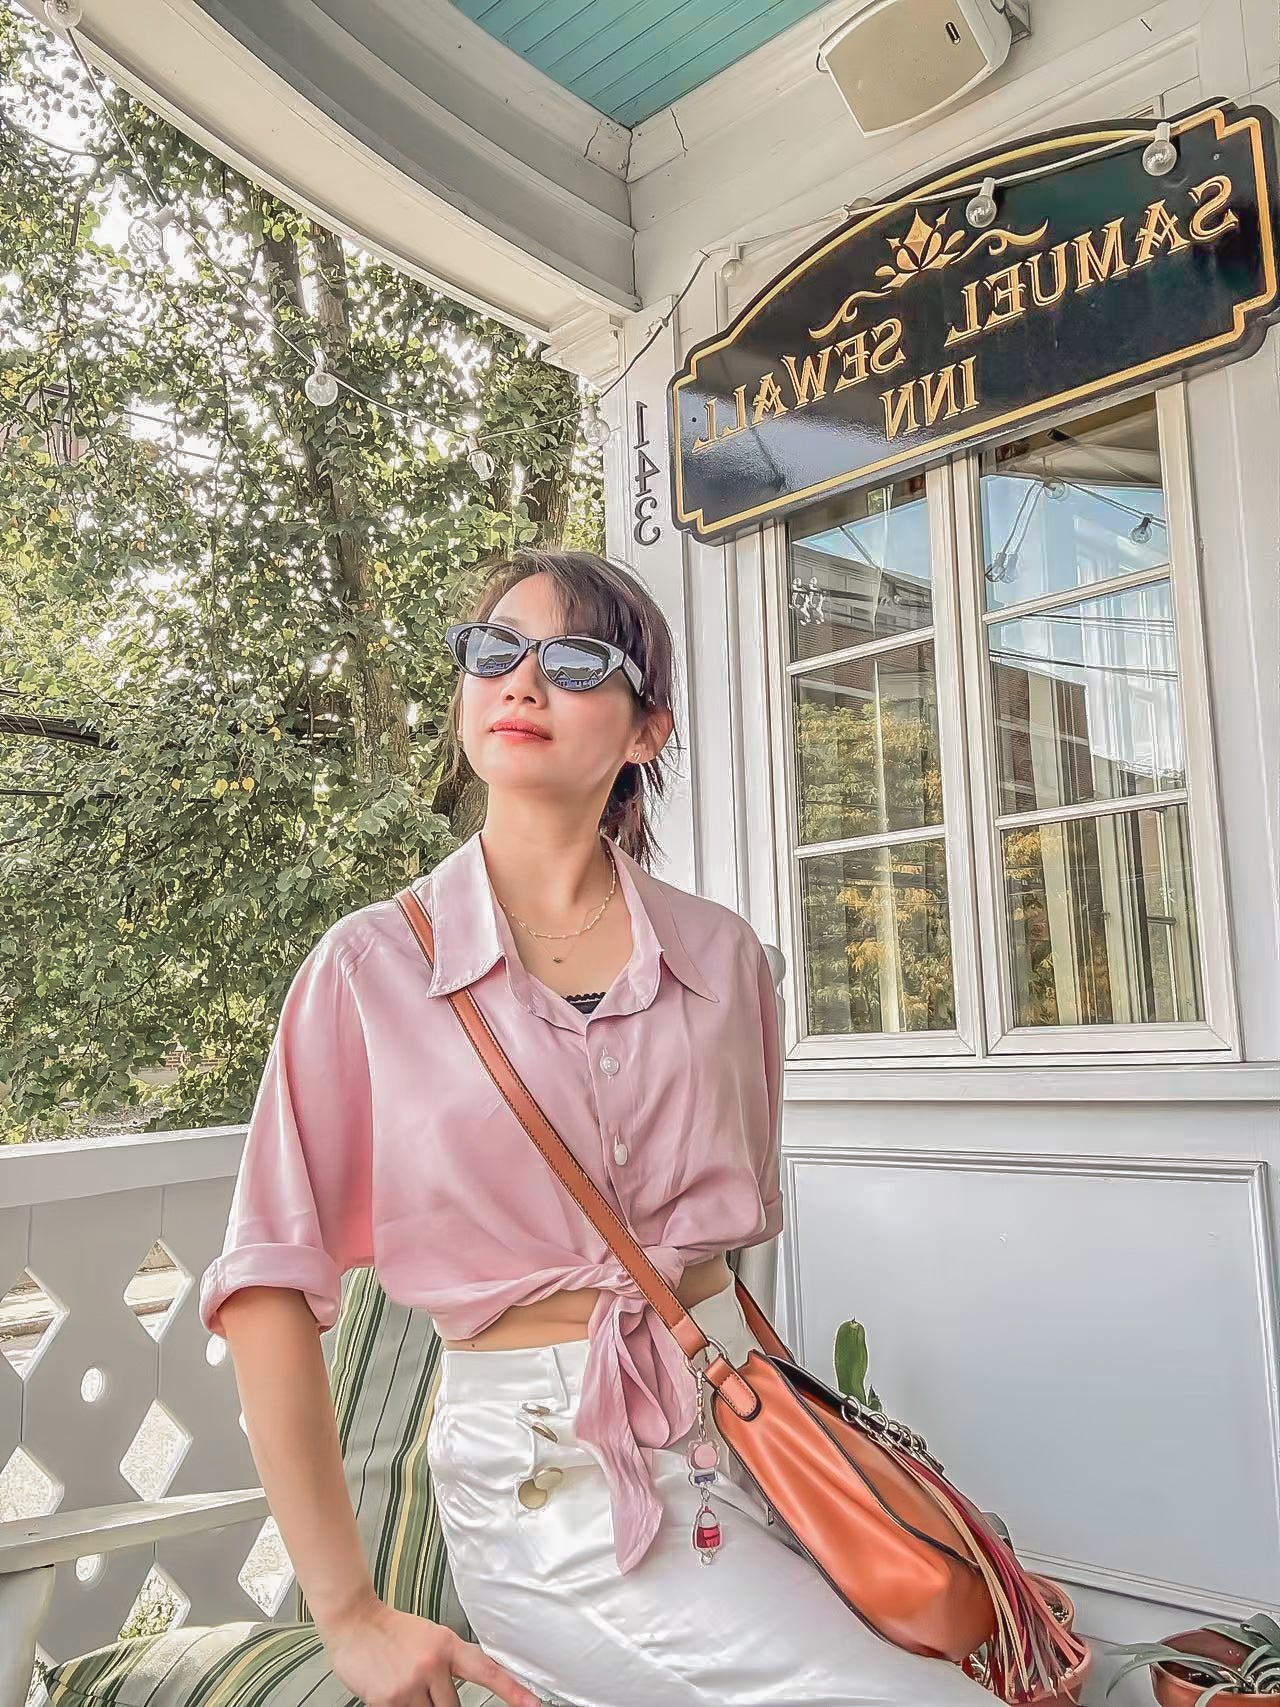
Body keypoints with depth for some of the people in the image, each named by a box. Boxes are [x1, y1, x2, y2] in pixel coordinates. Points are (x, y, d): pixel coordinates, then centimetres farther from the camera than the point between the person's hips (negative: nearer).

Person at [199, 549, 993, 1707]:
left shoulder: (723, 955, 1)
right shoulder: (373, 967, -8)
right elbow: (268, 1288, -8)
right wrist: (350, 1614, -8)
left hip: (738, 1432, 5)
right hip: (550, 1475, -4)